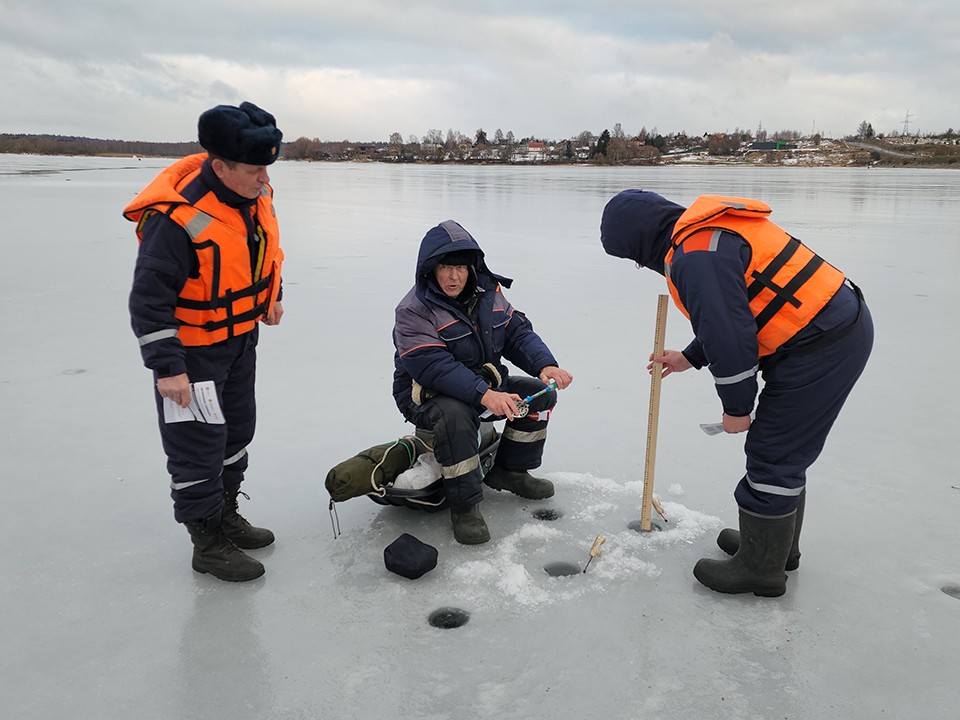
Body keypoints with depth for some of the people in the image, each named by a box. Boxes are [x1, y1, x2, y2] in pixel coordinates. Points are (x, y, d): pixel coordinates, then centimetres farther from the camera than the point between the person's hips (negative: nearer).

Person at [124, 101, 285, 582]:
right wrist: (166, 366, -25)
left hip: (241, 337, 8)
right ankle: (207, 542, 18)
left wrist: (271, 295, 20)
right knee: (198, 443, 2)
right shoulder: (179, 217, -30)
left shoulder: (255, 192, -7)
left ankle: (225, 514, 38)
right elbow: (149, 296, -26)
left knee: (238, 428, 19)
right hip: (192, 346, -8)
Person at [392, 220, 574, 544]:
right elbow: (433, 367, -31)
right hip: (428, 396, -7)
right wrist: (484, 395, -44)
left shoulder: (487, 293, 1)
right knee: (455, 414, -39)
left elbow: (517, 331, -1)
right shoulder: (414, 311, -20)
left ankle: (509, 471, 12)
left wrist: (545, 364, -22)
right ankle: (464, 505, -22)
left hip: (485, 385, 7)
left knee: (541, 393, -4)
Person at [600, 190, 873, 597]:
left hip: (821, 346, -11)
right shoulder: (709, 231, 13)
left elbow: (729, 335, -23)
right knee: (784, 451, 20)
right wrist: (690, 358, 28)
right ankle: (777, 542, 36)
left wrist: (736, 407, -9)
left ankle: (760, 568, 13)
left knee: (772, 457, -1)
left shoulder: (696, 256, -21)